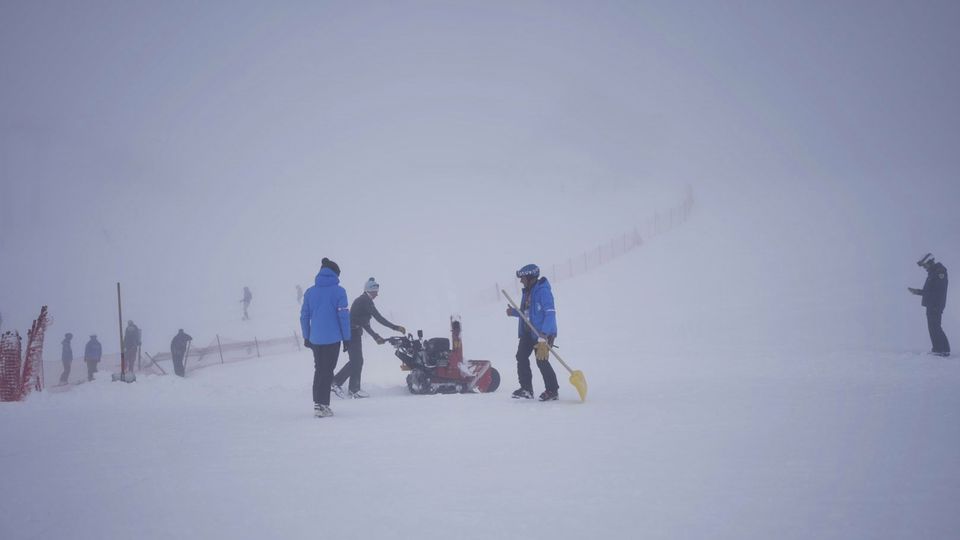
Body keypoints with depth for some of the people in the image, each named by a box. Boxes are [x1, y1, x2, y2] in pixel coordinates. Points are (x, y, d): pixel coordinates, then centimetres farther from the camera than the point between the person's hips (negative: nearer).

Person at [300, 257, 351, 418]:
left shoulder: (310, 292, 5)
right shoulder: (338, 291, -6)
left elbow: (304, 316, 7)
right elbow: (344, 316, -8)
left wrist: (306, 337, 16)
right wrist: (347, 338, -1)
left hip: (315, 339, 4)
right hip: (332, 338, -4)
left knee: (319, 370, 17)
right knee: (327, 371, 1)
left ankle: (317, 403, 19)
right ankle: (322, 405, -3)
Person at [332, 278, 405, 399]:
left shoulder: (360, 300, 20)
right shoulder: (366, 300, -11)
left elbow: (364, 323, 23)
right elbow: (378, 317, -15)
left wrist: (376, 337, 21)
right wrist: (395, 327, -13)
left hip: (352, 333, 10)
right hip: (353, 333, -10)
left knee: (355, 361, 13)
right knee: (357, 361, -5)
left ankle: (336, 382, 14)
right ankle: (354, 389, -1)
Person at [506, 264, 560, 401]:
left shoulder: (543, 291, -17)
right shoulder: (527, 292, 12)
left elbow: (550, 313, -22)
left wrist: (544, 334, -29)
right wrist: (514, 312, 4)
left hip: (542, 332, -9)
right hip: (527, 331, 9)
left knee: (542, 360, -9)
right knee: (521, 356, 3)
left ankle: (552, 391, 3)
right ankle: (526, 389, 11)